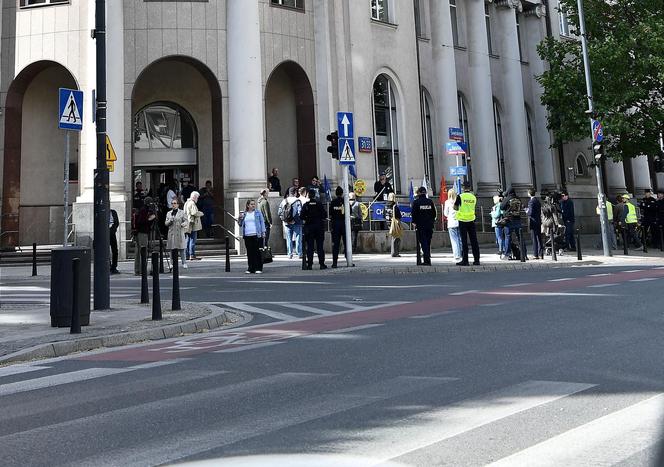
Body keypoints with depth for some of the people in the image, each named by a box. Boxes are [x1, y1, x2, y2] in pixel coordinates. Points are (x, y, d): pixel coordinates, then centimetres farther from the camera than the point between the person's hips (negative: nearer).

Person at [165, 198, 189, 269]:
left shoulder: (182, 212, 5)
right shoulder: (168, 213, 15)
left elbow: (186, 221, 1)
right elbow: (166, 223, 13)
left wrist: (183, 224, -20)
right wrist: (170, 221, -8)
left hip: (180, 233, -3)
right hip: (171, 233, 3)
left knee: (182, 249, -4)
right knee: (172, 249, 3)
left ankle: (184, 263, 3)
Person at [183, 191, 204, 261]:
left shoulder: (187, 203, 19)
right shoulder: (192, 203, -13)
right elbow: (194, 213, -23)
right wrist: (201, 213, -5)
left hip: (188, 225, 10)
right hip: (193, 224, -10)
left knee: (188, 239, 13)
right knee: (193, 239, -7)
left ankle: (187, 255, 16)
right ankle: (192, 255, -7)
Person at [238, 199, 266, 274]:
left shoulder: (258, 213, 8)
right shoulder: (244, 214, 14)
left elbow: (262, 222, 5)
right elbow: (240, 224, 18)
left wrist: (263, 232, -4)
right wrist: (240, 218, -1)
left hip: (257, 235, -3)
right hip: (247, 236, 3)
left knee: (257, 252, -3)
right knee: (249, 252, 4)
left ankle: (258, 268, 1)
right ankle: (250, 268, 10)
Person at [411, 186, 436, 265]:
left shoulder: (416, 202, -5)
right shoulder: (430, 201, 6)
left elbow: (414, 214, -7)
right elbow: (434, 213, 9)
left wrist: (414, 222, 6)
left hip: (420, 226, -4)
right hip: (429, 226, 4)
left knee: (423, 243, -4)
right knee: (428, 242, 12)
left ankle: (426, 260, -12)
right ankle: (427, 260, 17)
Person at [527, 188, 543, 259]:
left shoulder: (531, 201, -14)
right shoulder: (538, 201, 13)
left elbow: (531, 213, -19)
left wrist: (526, 211, 1)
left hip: (533, 222, -8)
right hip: (539, 221, 8)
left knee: (534, 239, -5)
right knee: (539, 238, 12)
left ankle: (536, 255, -3)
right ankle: (541, 254, 15)